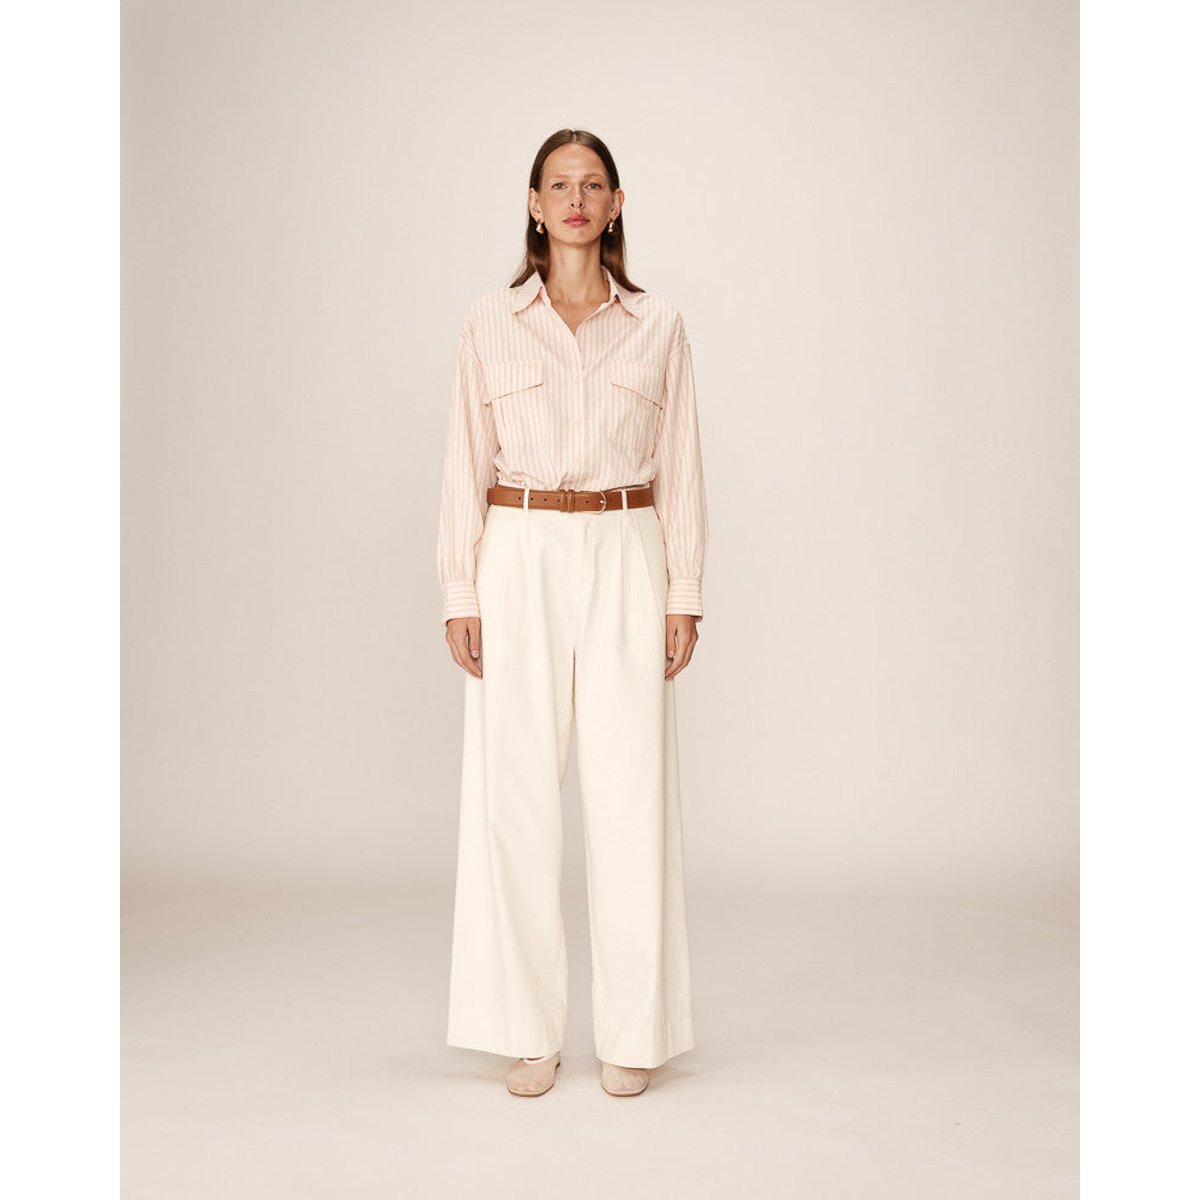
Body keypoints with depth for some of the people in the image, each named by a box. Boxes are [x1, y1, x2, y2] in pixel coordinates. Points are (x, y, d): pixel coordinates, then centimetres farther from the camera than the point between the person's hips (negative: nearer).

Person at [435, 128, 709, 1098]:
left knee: (632, 792, 0)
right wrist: (460, 593, -3)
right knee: (517, 791, 1)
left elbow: (680, 468, 6)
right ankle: (531, 1031, 14)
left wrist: (685, 594, 0)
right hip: (521, 562, 0)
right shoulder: (491, 324, 5)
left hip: (626, 561, 0)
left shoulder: (658, 325, 7)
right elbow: (466, 464, 4)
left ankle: (633, 1032, 13)